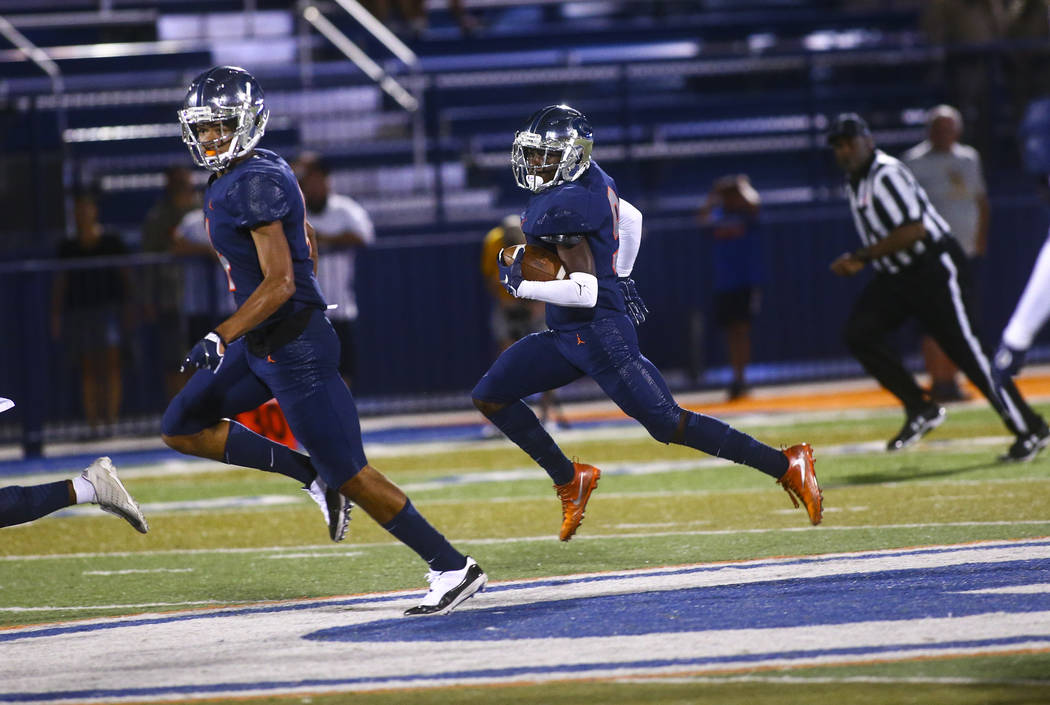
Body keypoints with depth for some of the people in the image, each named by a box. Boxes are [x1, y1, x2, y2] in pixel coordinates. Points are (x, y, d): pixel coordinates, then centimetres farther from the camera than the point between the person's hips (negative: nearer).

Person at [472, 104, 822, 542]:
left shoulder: (562, 206, -22)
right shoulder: (591, 180, 6)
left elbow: (585, 292, -27)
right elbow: (632, 218, 23)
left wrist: (521, 285, -17)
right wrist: (619, 275, 32)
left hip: (599, 333, -10)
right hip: (567, 334, 10)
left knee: (668, 424, -8)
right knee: (490, 397, 6)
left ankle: (787, 466, -1)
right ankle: (570, 481, 16)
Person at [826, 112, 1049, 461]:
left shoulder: (886, 174, -18)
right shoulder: (855, 182, 11)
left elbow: (914, 230, -27)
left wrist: (861, 256, -24)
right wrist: (859, 261, 7)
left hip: (933, 268, -9)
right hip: (895, 275, 9)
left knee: (966, 350, -9)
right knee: (859, 333, -9)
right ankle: (920, 409, -2)